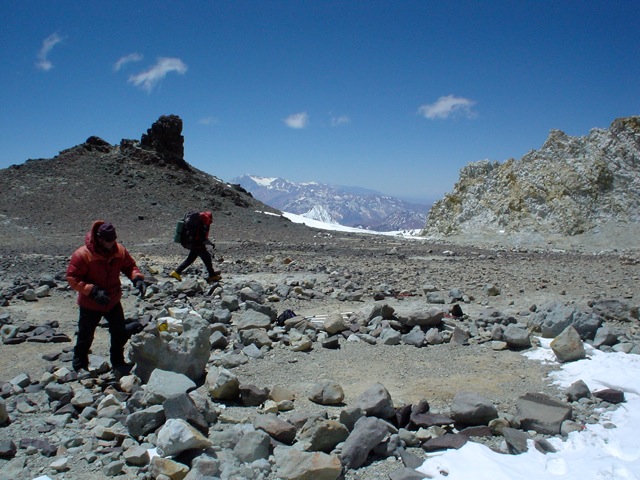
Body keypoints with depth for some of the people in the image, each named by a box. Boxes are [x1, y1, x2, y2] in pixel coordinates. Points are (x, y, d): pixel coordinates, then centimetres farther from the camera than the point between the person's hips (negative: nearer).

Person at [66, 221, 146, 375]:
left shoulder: (119, 251, -8)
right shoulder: (82, 255, -23)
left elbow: (130, 266, 5)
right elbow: (72, 278, -21)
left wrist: (137, 278, -16)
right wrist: (93, 291, -31)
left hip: (113, 302, 5)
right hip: (90, 305, -4)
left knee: (120, 334, 14)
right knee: (85, 337, 11)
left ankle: (118, 363, 34)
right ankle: (79, 366, 31)